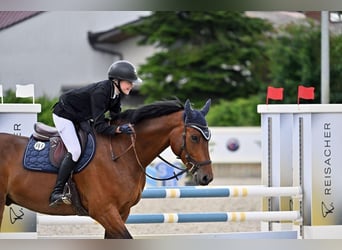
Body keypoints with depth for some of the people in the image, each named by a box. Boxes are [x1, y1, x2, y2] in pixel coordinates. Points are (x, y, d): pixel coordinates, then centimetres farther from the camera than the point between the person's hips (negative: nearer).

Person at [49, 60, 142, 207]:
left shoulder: (116, 94, -8)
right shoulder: (100, 92, -34)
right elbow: (99, 126, -37)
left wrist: (125, 127, -14)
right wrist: (119, 129, -48)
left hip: (80, 118, 10)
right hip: (64, 116, -10)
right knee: (75, 151, -23)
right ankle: (56, 193, -22)